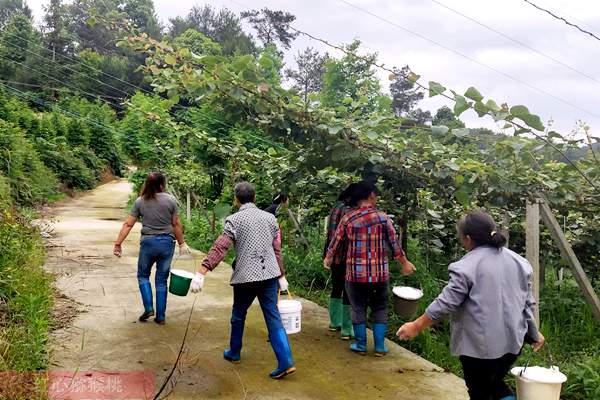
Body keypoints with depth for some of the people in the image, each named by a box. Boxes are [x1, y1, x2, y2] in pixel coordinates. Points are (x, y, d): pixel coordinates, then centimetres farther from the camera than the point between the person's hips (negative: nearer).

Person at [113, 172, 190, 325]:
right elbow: (176, 224, 0)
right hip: (167, 243, 0)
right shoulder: (170, 200, -5)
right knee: (161, 280, 10)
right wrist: (181, 243, 11)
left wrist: (118, 244, 5)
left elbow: (128, 224, -2)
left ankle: (148, 308, 9)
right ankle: (160, 316, 15)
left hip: (148, 243, 0)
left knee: (143, 275, 21)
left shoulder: (140, 201, -2)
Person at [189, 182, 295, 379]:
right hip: (269, 274, 3)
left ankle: (234, 353, 35)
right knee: (273, 317, 3)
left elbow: (219, 248, -17)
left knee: (238, 316, 18)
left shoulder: (234, 220, -7)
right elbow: (277, 249, 11)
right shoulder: (269, 217, 7)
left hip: (246, 276, -3)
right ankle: (286, 362, -5)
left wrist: (201, 273, -21)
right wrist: (281, 275, 20)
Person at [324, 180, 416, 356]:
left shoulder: (348, 218, -3)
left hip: (355, 273, 0)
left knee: (358, 309, 12)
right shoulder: (382, 217, -6)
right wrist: (405, 263, 13)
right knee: (380, 309, 13)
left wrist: (328, 258, 27)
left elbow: (336, 241, 8)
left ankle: (361, 345, 21)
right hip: (379, 273, 0)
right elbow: (394, 244, -1)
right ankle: (380, 346, 17)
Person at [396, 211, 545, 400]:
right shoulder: (518, 261, 4)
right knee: (495, 383, 27)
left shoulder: (467, 266, -17)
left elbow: (446, 303, -17)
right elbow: (527, 303, 10)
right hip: (513, 340, 6)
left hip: (480, 345, -6)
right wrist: (534, 333, 23)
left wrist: (416, 326, -9)